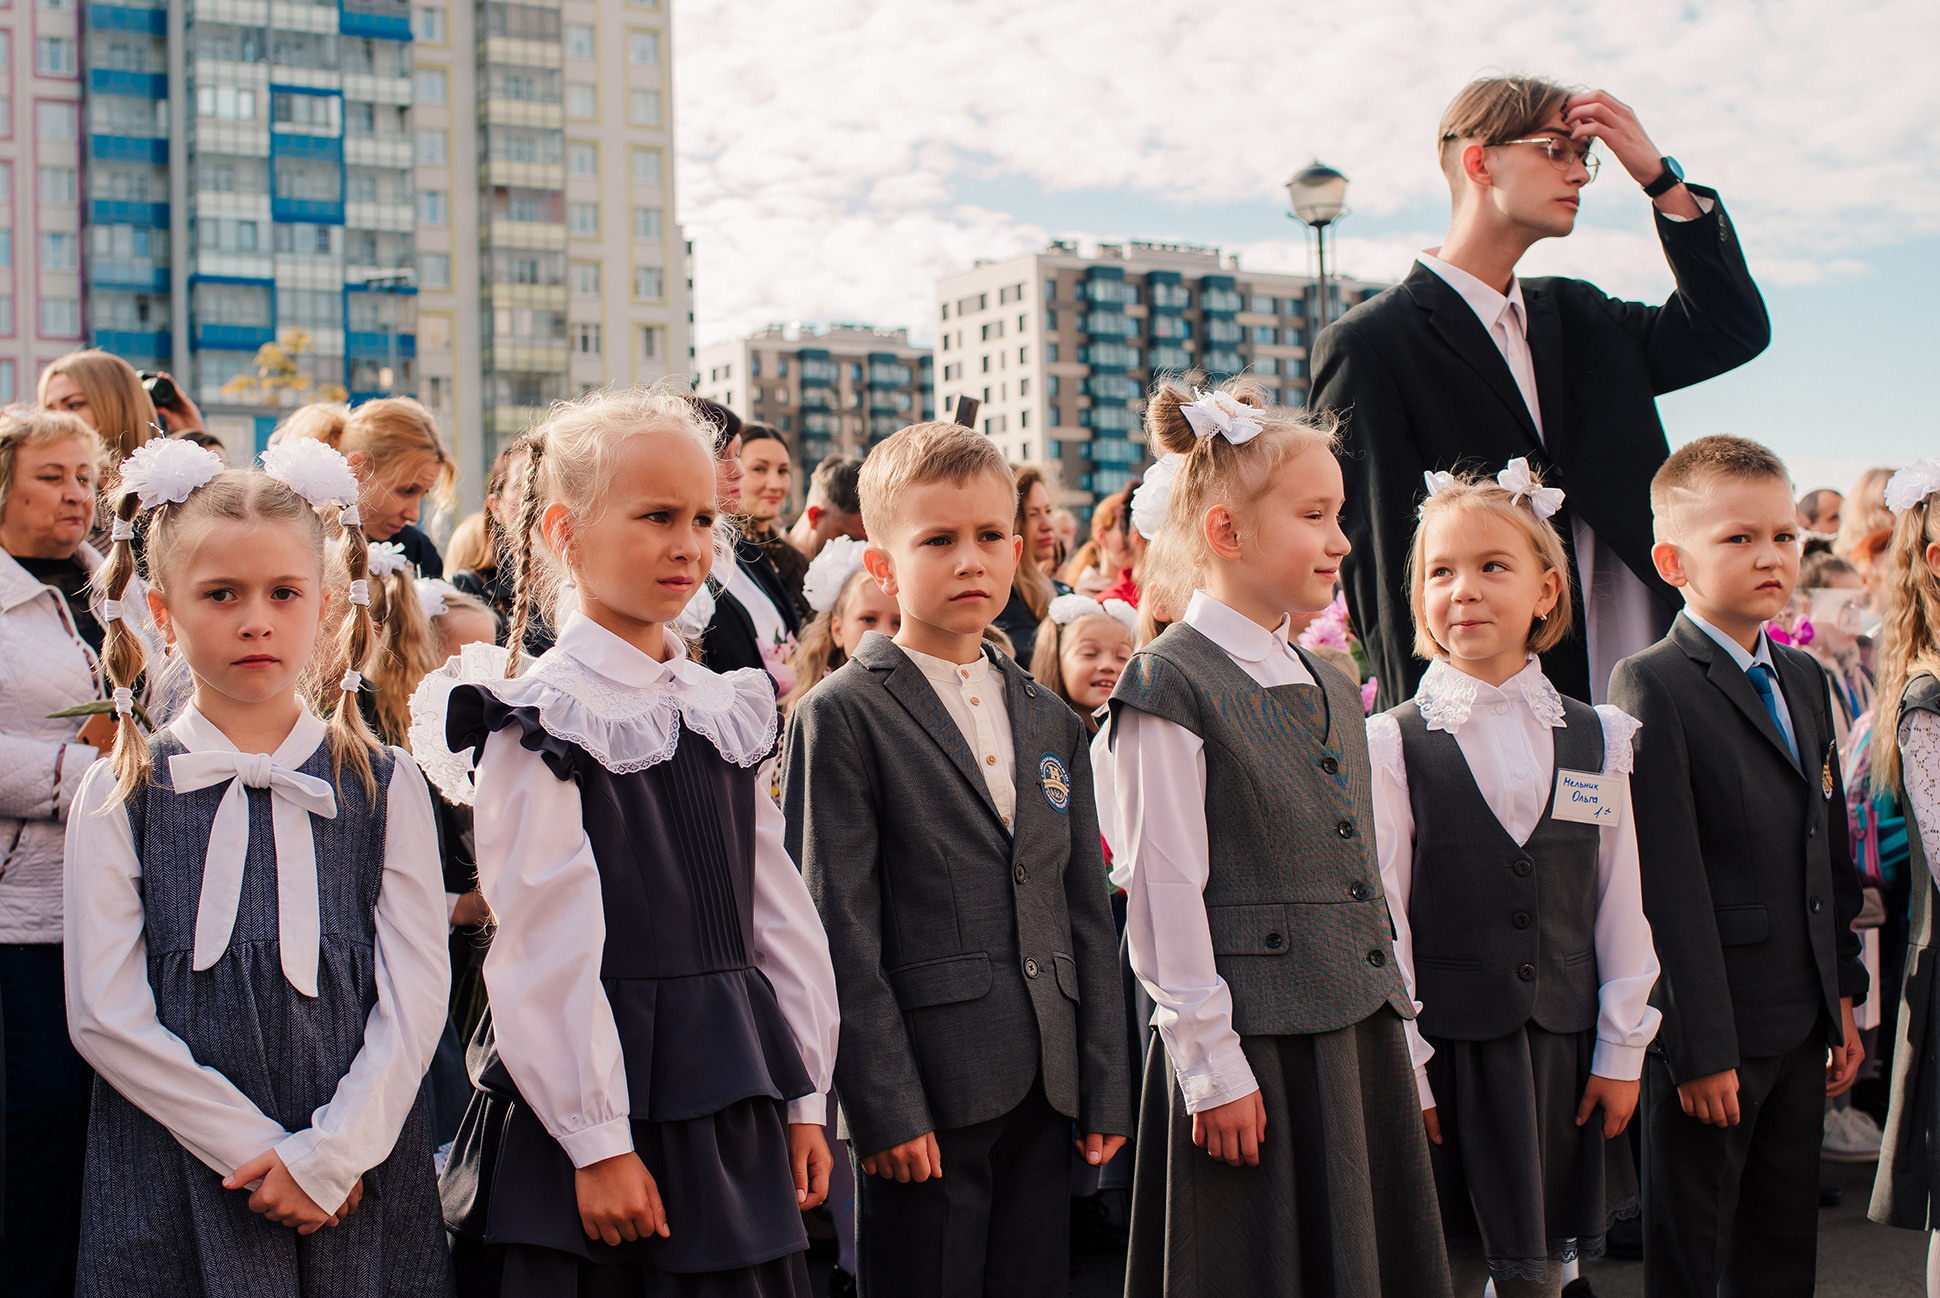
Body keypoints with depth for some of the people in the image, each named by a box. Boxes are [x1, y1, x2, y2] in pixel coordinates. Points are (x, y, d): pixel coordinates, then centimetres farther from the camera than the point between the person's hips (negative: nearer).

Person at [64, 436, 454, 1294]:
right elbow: (105, 1014, -5)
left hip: (357, 1180, 1)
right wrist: (259, 1150, -11)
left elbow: (415, 998, -1)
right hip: (174, 1183, -1)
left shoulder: (384, 786, 4)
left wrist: (328, 1154, -11)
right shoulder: (121, 795, 2)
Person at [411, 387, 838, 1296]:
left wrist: (803, 1096, 9)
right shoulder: (542, 724, -10)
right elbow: (547, 948, -14)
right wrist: (598, 1143, -15)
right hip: (607, 1104, -6)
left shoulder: (725, 711, 10)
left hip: (733, 1107, 6)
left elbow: (779, 909, 11)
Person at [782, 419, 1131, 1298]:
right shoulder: (843, 716, -5)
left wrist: (1104, 1089, 9)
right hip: (927, 1092, -5)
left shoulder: (1051, 721, 14)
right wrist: (883, 1105, -13)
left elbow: (1086, 910, 14)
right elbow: (841, 927, -9)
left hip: (1043, 1091, 6)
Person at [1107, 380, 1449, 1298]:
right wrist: (1211, 1067, -14)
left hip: (1358, 1033, 8)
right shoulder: (1169, 688, -10)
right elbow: (1165, 894, -13)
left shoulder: (1330, 690, 15)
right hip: (1250, 1047, -7)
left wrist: (1390, 1030, 14)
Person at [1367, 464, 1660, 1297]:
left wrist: (1622, 1050, 5)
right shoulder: (1393, 745, -5)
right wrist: (1405, 1070, -8)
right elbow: (1384, 922, -6)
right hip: (1449, 1049, -3)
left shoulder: (1596, 738, 6)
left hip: (1563, 1051, 3)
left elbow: (1621, 907, 8)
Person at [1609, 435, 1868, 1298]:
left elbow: (1832, 853, 18)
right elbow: (1667, 884, -17)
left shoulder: (1807, 680, 13)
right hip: (1710, 1025, -7)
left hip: (1800, 1028, 7)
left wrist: (1845, 994, 14)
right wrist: (1701, 1044, -18)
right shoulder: (1651, 687, -13)